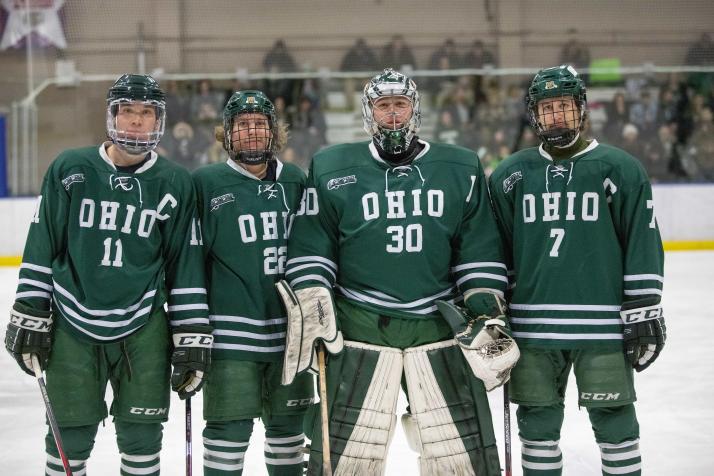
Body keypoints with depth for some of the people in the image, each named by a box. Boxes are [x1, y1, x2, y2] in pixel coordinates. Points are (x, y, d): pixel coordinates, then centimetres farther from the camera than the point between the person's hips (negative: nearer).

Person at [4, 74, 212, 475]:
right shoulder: (69, 170, 1)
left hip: (143, 332, 0)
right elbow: (41, 248, 4)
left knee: (141, 437, 6)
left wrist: (192, 338, 0)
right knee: (69, 439, 6)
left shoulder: (175, 183, 2)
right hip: (73, 326, 0)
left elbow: (186, 264, 3)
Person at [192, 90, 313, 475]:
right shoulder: (206, 183, -4)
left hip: (289, 328, 4)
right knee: (230, 426, -4)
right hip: (232, 332, -4)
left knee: (288, 421, 14)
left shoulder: (294, 181, 9)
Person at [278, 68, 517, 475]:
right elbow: (311, 251, 4)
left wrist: (489, 317, 2)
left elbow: (480, 253, 8)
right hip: (359, 330, -1)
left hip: (440, 328, 1)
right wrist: (308, 315, -4)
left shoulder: (461, 170, 8)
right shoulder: (333, 169, 5)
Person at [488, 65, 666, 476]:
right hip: (533, 326, 3)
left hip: (602, 325, -3)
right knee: (537, 422, 10)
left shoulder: (620, 169, -1)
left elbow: (644, 246, -2)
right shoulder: (511, 175, 8)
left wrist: (645, 315, -6)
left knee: (614, 421, 3)